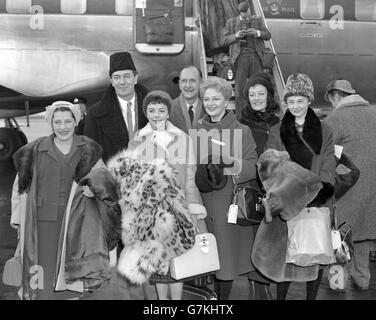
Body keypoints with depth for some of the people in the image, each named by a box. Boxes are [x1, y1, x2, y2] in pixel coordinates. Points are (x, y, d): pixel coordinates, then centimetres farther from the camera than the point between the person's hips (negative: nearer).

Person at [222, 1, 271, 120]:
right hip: (240, 57, -2)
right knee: (239, 87, -4)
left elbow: (268, 35, 5)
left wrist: (257, 32, -15)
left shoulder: (258, 21, 10)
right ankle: (239, 117, -1)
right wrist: (236, 35, -16)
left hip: (255, 56, 2)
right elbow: (225, 40, 3)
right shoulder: (231, 22, 7)